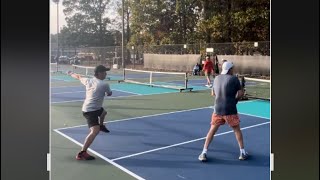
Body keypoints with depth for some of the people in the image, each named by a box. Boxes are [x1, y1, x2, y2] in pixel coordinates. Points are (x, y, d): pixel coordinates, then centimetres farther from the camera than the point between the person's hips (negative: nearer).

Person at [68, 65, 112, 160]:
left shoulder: (88, 80, 2)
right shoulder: (104, 84, -18)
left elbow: (79, 77, 22)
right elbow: (109, 94, 3)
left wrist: (71, 73, 42)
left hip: (87, 108, 10)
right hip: (90, 111, -10)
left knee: (103, 112, 38)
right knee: (95, 131, -23)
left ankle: (101, 126, 70)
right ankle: (81, 153, -28)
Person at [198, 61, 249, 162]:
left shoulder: (217, 78, 9)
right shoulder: (234, 79, -6)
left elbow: (213, 93, 19)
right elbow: (241, 93, -5)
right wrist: (235, 99, 12)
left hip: (217, 109, 4)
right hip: (230, 110, -3)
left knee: (212, 130, 10)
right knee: (237, 130, 14)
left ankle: (204, 153, 6)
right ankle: (242, 152, 18)